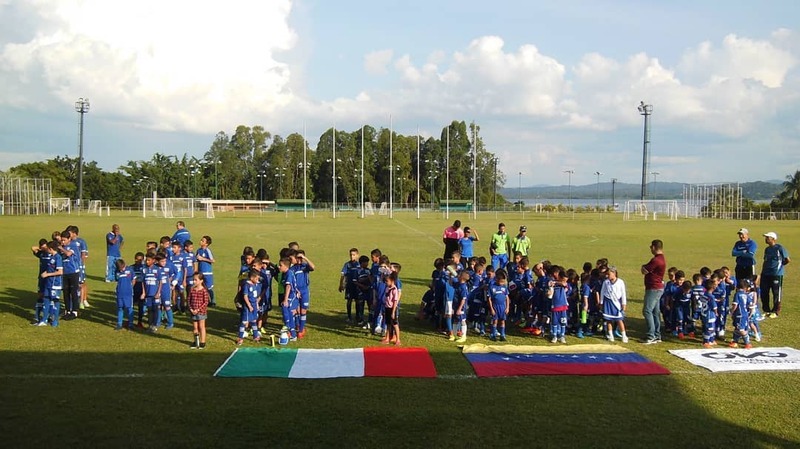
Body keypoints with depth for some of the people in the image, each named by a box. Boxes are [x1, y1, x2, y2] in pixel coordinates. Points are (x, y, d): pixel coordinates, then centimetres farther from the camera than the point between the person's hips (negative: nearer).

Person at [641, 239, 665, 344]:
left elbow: (644, 271, -15)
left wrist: (643, 266, 3)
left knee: (647, 311, -10)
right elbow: (647, 270, 19)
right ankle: (657, 336, 17)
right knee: (655, 312, 13)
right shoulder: (662, 259, 14)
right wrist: (645, 267, 1)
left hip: (653, 289, -10)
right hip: (658, 288, 10)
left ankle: (651, 336, -11)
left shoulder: (656, 260, -21)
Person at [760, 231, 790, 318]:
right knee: (763, 293, 10)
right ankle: (766, 310, 22)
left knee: (776, 294, 2)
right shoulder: (767, 249, 13)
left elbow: (788, 260, -10)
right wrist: (762, 273, 14)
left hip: (776, 275, -8)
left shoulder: (779, 248, -11)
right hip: (765, 274, 8)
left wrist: (780, 265, 3)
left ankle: (775, 312, 12)